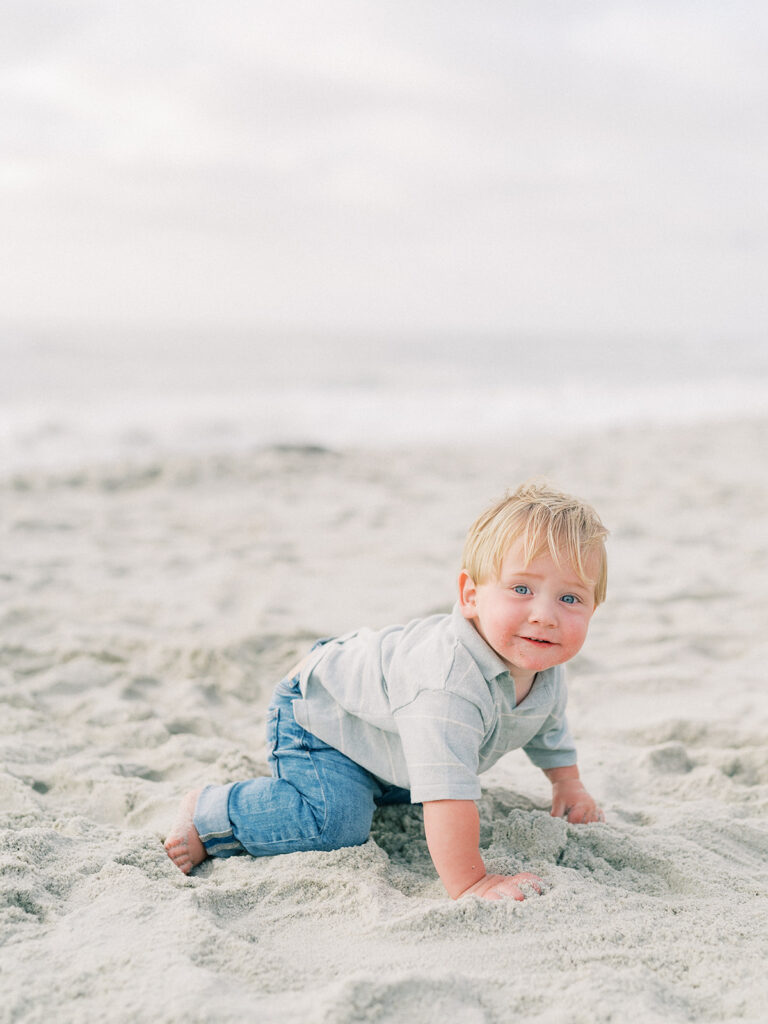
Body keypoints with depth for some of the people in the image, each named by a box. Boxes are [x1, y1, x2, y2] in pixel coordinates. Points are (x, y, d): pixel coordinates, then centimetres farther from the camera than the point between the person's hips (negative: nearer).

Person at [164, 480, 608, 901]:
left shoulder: (547, 675, -16)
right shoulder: (450, 680, -47)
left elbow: (549, 730, 11)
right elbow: (447, 793, -50)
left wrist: (569, 786, 14)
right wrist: (469, 884, -48)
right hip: (317, 716, -9)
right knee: (338, 823, -25)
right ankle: (206, 812, -7)